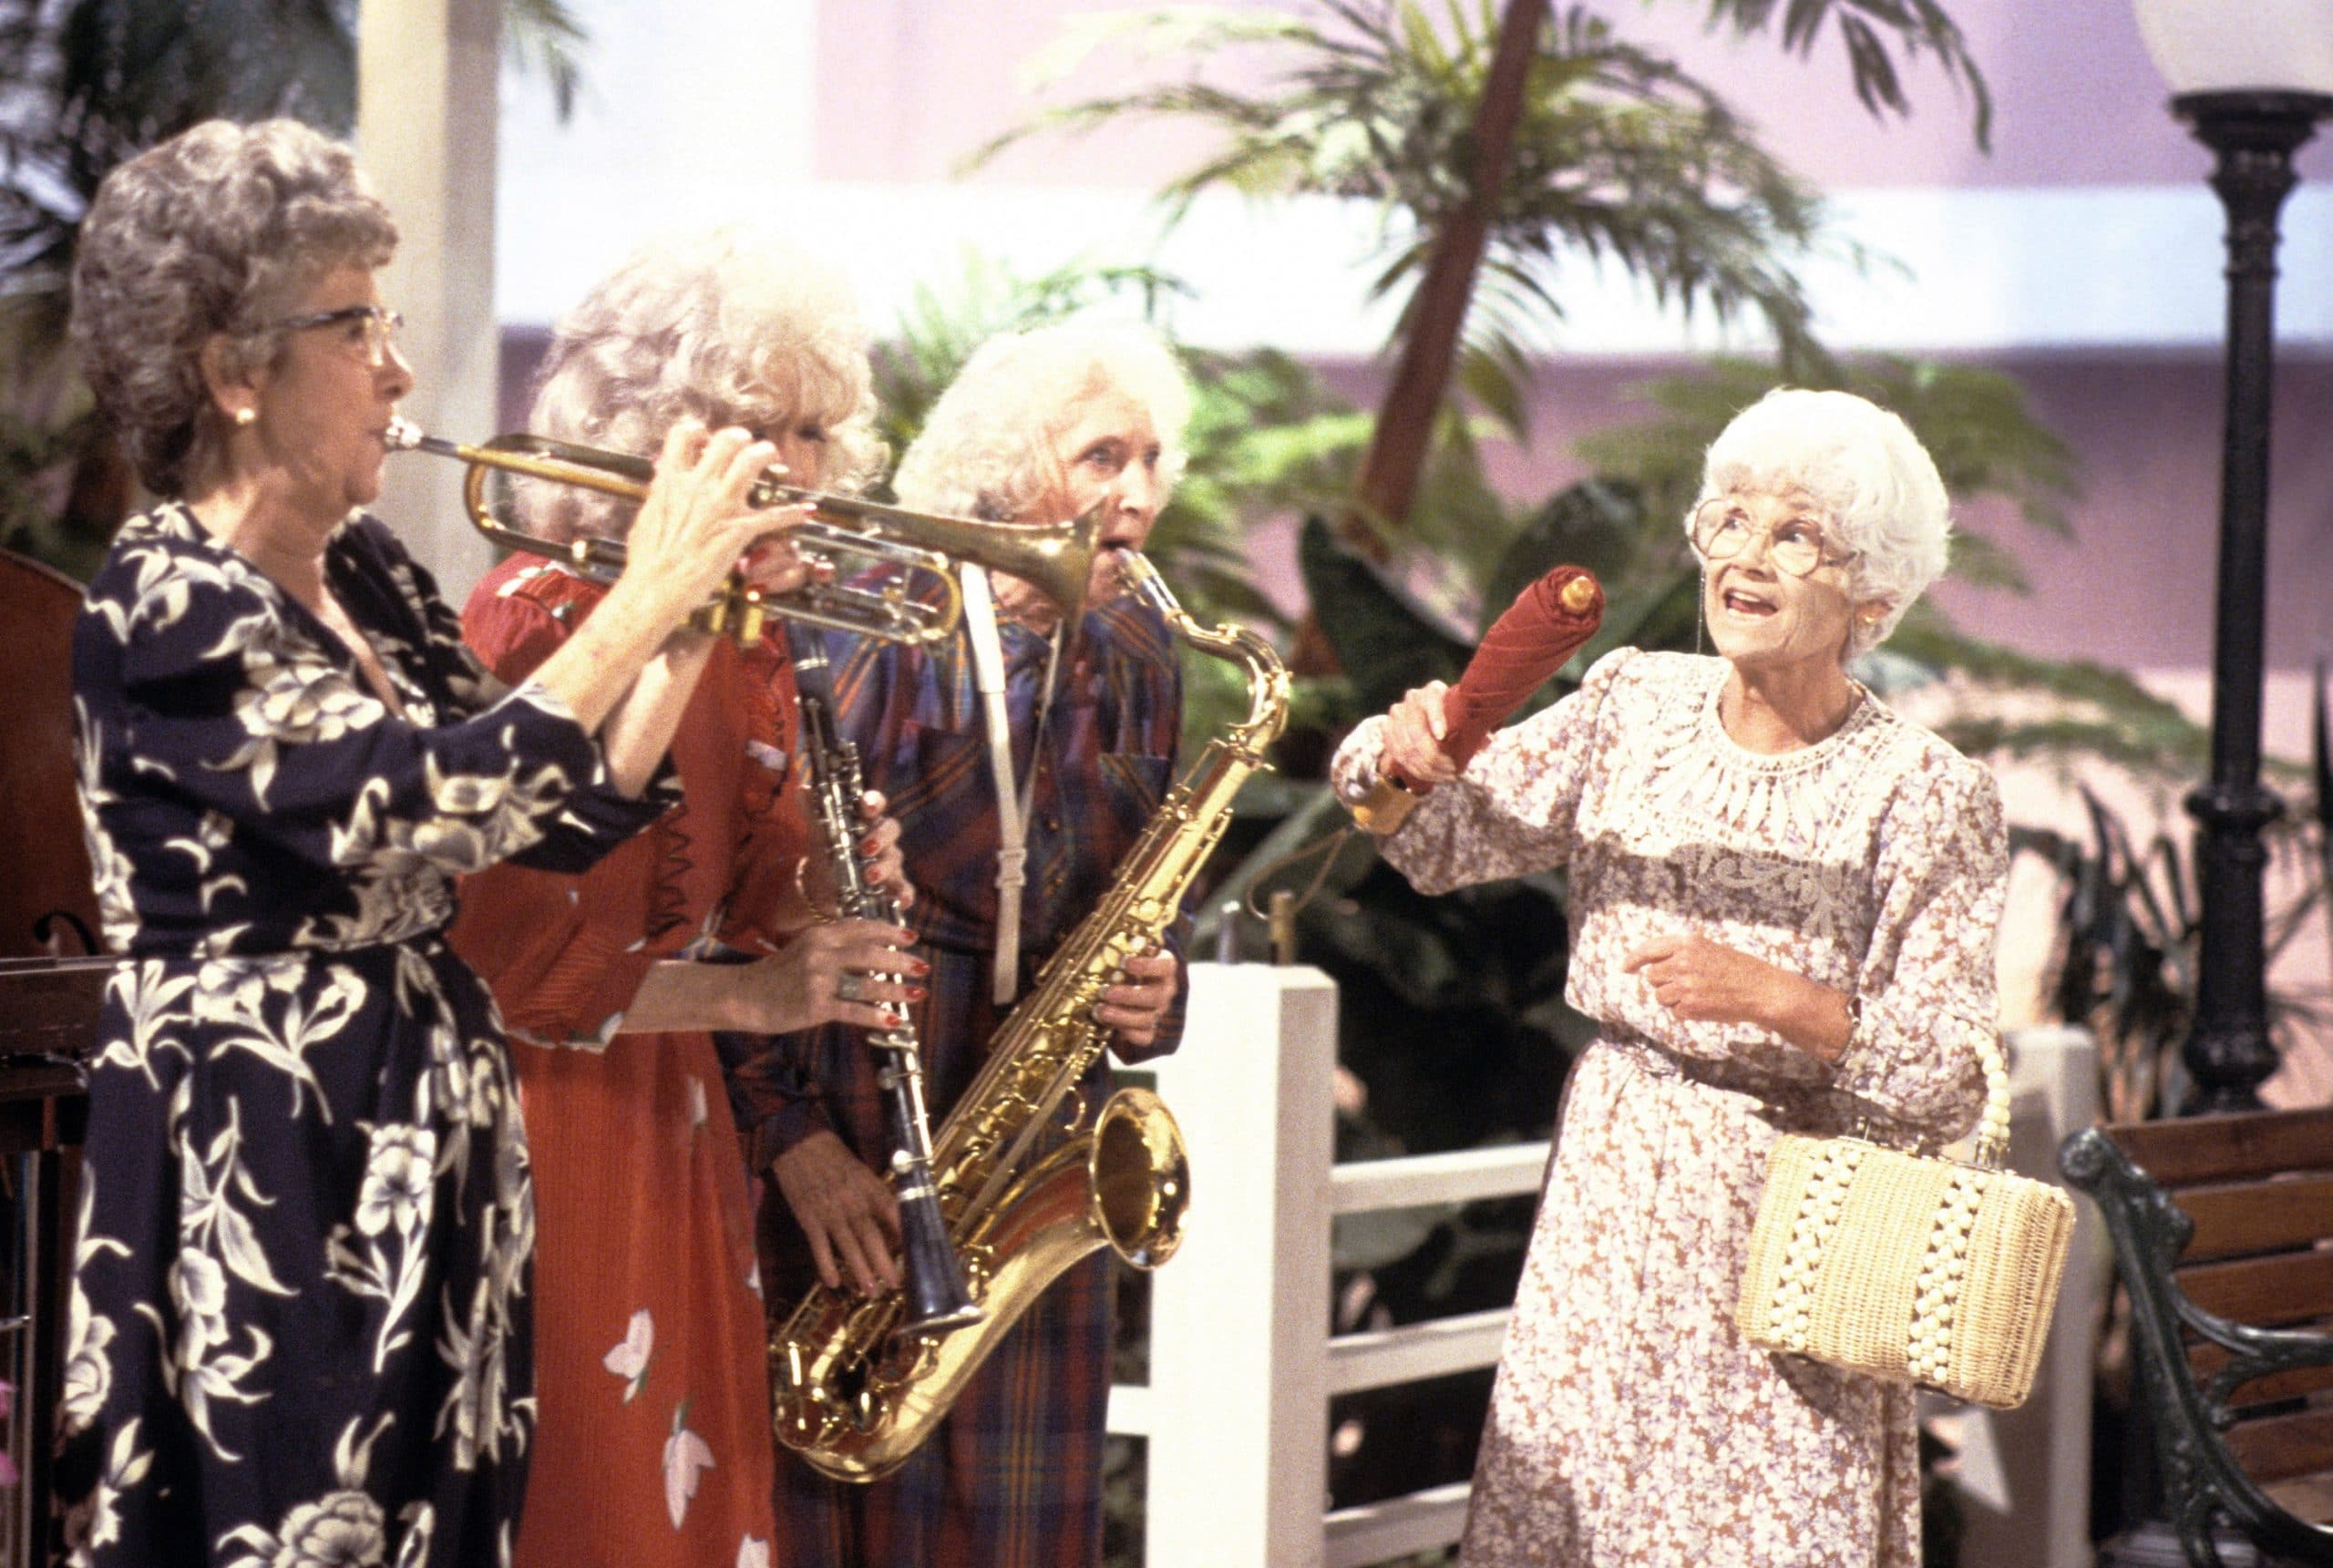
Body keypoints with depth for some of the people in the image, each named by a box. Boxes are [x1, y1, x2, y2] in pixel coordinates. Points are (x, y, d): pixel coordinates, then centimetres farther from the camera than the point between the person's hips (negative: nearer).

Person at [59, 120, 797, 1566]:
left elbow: (568, 816, 10)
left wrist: (703, 612, -1)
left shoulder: (367, 575, 11)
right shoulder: (163, 608, -14)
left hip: (428, 1165, 8)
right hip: (262, 1188, -8)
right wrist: (645, 599, -21)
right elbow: (421, 809, -26)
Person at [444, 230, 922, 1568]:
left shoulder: (749, 642, 12)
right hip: (541, 1119, -8)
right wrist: (748, 994, -20)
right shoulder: (541, 617, -13)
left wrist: (816, 901, -5)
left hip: (679, 1127, 8)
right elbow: (495, 946, -18)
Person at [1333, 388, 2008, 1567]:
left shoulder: (1928, 795, -9)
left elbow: (1954, 1084, -11)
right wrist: (1406, 753, -17)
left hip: (1785, 1214, -4)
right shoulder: (1635, 701, 5)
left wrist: (1779, 1000, -25)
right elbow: (1447, 843, 4)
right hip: (1601, 1202, 4)